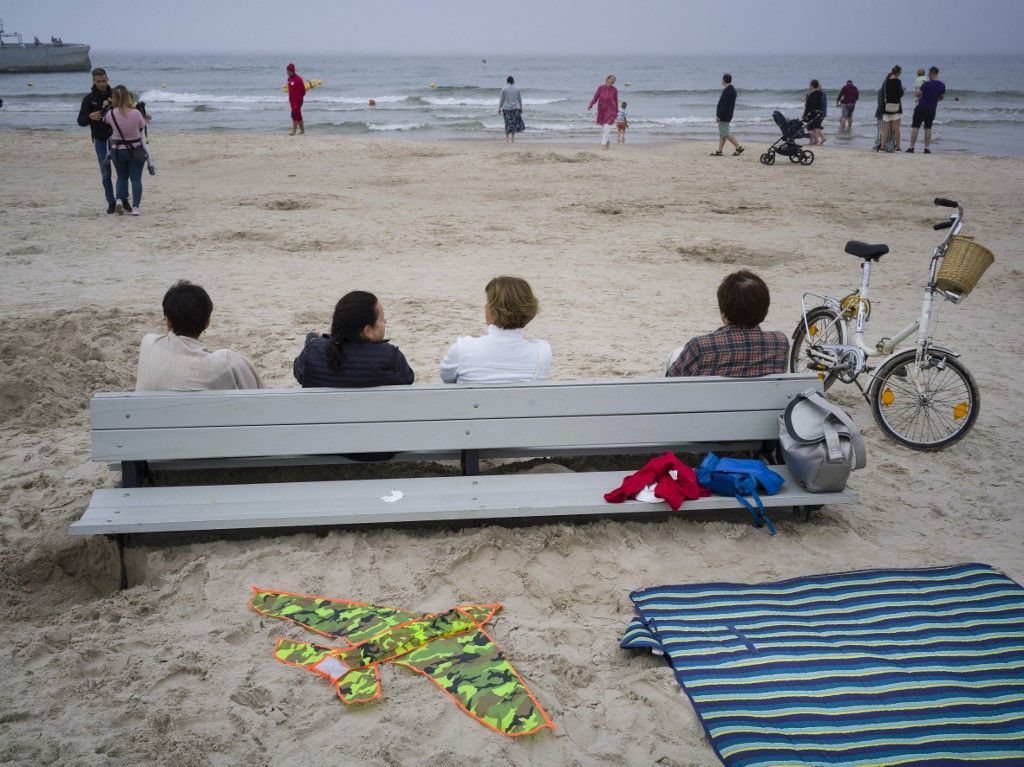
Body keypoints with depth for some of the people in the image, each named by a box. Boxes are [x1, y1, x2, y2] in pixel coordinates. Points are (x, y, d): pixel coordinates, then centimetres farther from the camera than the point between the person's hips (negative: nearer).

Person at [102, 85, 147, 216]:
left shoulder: (111, 113, -13)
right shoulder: (136, 113, -17)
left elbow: (104, 119, 9)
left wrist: (107, 105, 23)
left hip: (118, 150, 2)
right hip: (136, 149, -1)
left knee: (122, 177, 19)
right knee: (136, 179, 7)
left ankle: (120, 199, -2)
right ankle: (135, 207, -1)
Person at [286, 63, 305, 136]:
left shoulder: (298, 79, -14)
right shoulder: (289, 79, 12)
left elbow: (303, 91, -14)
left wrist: (299, 99, -14)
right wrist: (290, 99, 16)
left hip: (297, 101, -8)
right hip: (292, 100, 8)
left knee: (295, 115, -12)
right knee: (298, 116, 12)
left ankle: (294, 131, -10)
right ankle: (302, 131, 18)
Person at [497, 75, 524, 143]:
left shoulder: (504, 89, -3)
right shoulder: (517, 88, 3)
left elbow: (501, 99, -1)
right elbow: (520, 99, 6)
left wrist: (499, 108, 6)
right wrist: (521, 108, 13)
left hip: (506, 108, -1)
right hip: (515, 108, 1)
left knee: (508, 123, 4)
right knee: (514, 123, 9)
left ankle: (507, 139, 2)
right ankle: (513, 139, 9)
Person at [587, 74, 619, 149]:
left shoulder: (614, 90, 0)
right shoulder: (600, 88, -2)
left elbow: (616, 101, 7)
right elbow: (595, 98, -1)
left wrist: (616, 112, 11)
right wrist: (590, 105, -17)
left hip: (610, 110, -2)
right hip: (601, 110, 2)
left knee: (607, 127, -15)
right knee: (603, 128, 10)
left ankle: (604, 144, -14)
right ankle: (608, 141, 32)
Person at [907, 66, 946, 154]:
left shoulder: (926, 84, -18)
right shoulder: (942, 85, 1)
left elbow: (917, 94, -13)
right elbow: (942, 97, 12)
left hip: (922, 107, -5)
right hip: (932, 109, 5)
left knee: (915, 127, 1)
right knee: (928, 128, 10)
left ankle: (911, 147, -2)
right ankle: (926, 148, 7)